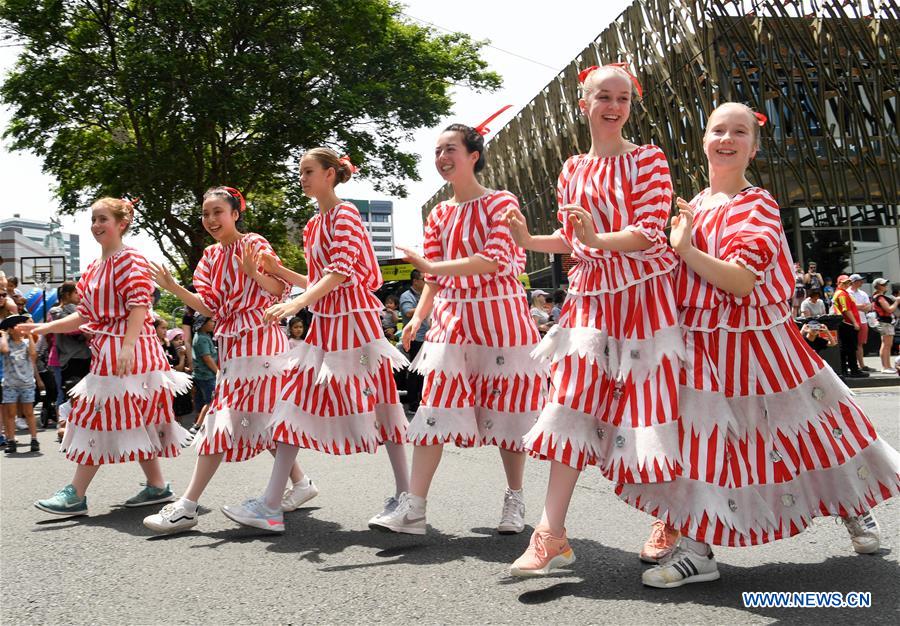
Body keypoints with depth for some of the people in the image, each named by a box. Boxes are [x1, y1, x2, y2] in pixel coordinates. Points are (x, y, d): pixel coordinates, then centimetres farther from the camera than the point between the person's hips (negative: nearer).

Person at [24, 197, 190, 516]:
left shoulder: (129, 259, -9)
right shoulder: (93, 268, 19)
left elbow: (139, 306, -19)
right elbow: (85, 315, 19)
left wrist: (127, 347, -28)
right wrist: (44, 328, 11)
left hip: (127, 350, -9)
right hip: (106, 351, 9)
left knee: (101, 419, -7)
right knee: (133, 422, 11)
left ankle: (76, 494, -2)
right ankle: (157, 486, 19)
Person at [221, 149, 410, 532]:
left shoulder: (344, 213, -7)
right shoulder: (314, 224, 17)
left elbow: (342, 270, -20)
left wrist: (297, 303, -29)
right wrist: (278, 271, 10)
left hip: (353, 317, -9)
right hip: (324, 321, 9)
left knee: (378, 403, -2)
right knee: (297, 400, 4)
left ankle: (405, 496, 11)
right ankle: (270, 504, 5)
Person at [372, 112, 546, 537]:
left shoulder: (501, 203, -4)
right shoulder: (439, 215, 13)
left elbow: (495, 261, -18)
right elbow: (434, 279, 14)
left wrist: (434, 265, -24)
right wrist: (418, 316, -2)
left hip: (499, 315, -4)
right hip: (450, 318, 5)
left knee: (505, 410, 3)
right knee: (434, 406, -4)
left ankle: (515, 500, 20)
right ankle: (413, 507, -5)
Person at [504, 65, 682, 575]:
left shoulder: (648, 159, -3)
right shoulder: (572, 170, 12)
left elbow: (650, 233, -14)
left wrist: (600, 239, -31)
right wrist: (529, 240, 3)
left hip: (645, 293, -4)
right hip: (591, 294, 5)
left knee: (652, 406, -1)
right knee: (571, 403, -3)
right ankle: (553, 535, -1)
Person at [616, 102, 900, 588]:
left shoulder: (758, 204, -10)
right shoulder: (693, 207, 10)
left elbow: (741, 281, -22)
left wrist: (684, 248, -21)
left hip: (756, 342, -5)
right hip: (700, 344, 5)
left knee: (798, 428, 9)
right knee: (696, 439, -1)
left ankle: (855, 508, 34)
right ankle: (695, 548, 7)